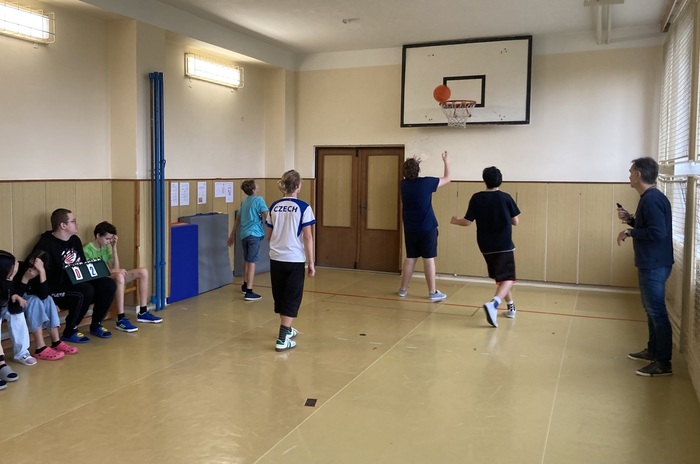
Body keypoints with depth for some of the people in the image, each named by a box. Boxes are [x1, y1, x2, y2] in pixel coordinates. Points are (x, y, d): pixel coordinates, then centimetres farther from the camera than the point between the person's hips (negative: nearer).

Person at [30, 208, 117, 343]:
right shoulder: (45, 245, -13)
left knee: (108, 284, -12)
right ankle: (69, 332, -14)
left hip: (78, 283, 8)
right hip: (57, 289, -8)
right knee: (86, 290, -34)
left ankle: (96, 325, 6)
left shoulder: (75, 240, 14)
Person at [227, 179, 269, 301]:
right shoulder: (258, 199, -5)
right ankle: (249, 292, -10)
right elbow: (266, 216, -16)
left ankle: (245, 285, 37)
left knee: (246, 260, 22)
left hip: (243, 234, 7)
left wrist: (232, 235, 29)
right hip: (254, 234, -7)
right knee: (252, 262, -7)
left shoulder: (244, 202, 16)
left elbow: (237, 219, 22)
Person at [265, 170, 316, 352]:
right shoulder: (303, 207, -10)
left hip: (276, 258, 5)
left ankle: (286, 329, 37)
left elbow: (269, 236, 12)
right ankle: (282, 339, -1)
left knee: (280, 295, 18)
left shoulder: (274, 207, 4)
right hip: (294, 259, -5)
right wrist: (311, 262, -5)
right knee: (291, 298, 3)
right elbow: (307, 237, -11)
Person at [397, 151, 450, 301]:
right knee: (429, 258, -1)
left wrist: (412, 163, 28)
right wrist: (446, 162, 16)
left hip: (410, 228, 5)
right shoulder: (426, 182, -12)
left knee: (410, 258, 13)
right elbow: (447, 179, 3)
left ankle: (403, 289, 18)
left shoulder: (404, 184, 1)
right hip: (427, 228, -5)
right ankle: (432, 292, 3)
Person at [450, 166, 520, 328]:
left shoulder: (476, 198, -2)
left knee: (500, 278, 22)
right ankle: (493, 304, -30)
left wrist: (455, 221, 18)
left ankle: (511, 307, 32)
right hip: (504, 245, -3)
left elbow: (468, 222, -1)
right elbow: (515, 222, 2)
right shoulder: (506, 197, -4)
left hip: (486, 246, 3)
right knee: (507, 279, -4)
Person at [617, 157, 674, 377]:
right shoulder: (649, 197, 13)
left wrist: (629, 232, -17)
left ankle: (663, 363, 1)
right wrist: (630, 219, 9)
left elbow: (657, 233, -27)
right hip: (650, 264, 11)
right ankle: (653, 350, 31)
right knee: (651, 309, 19)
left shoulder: (652, 199, -19)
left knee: (657, 312, -5)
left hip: (655, 265, -11)